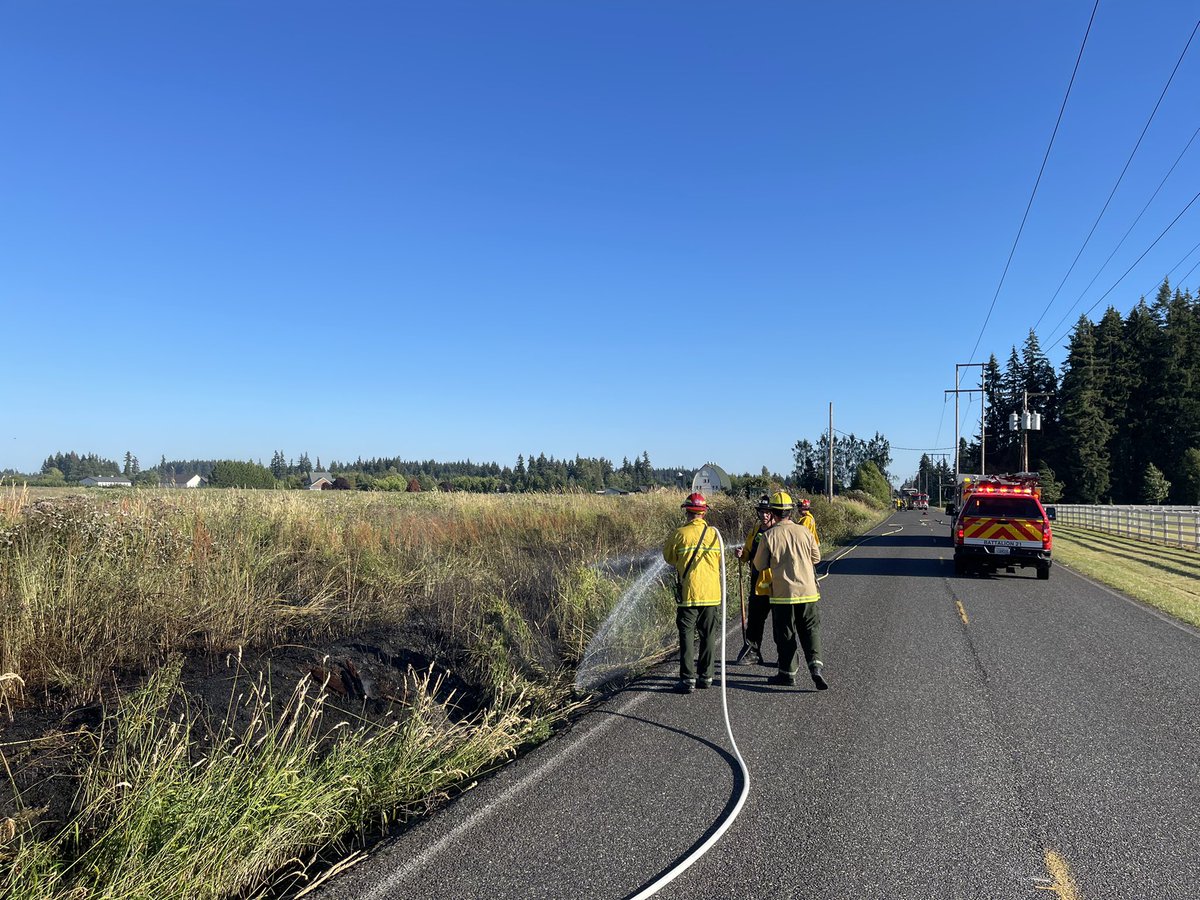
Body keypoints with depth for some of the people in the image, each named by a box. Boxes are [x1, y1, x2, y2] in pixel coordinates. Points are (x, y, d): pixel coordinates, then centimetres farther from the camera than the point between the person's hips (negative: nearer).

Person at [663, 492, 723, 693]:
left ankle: (688, 679, 1)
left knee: (687, 635, 3)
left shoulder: (679, 533, -8)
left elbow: (668, 558, 5)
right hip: (712, 593, 3)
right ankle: (706, 676, 18)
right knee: (708, 635, 12)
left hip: (688, 593, -3)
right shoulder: (714, 533, 1)